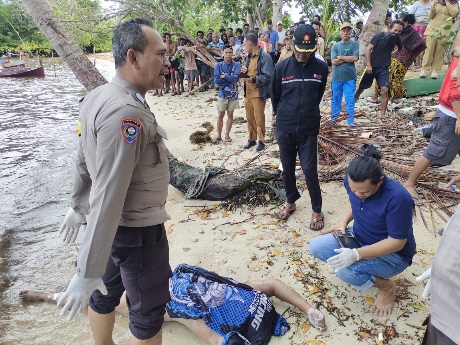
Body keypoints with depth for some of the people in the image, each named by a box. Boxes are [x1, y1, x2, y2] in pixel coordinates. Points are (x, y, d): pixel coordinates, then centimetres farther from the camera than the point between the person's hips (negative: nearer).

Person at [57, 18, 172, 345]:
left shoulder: (98, 97, 2)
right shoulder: (126, 113, -29)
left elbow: (85, 161, 13)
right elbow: (108, 195, -31)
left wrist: (78, 207, 25)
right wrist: (87, 271, -26)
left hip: (115, 224, 9)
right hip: (137, 229, -9)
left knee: (106, 293, 26)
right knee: (149, 310, 11)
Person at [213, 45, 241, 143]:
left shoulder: (236, 65, -2)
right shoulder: (219, 65, -1)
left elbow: (236, 78, -18)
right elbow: (216, 81, -12)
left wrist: (224, 77, -12)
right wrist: (230, 79, -12)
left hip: (233, 94, 0)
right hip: (222, 94, 0)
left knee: (230, 115, 7)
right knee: (220, 115, 6)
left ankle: (227, 135, 16)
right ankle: (218, 135, 14)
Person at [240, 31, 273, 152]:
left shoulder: (265, 57, -13)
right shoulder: (249, 56, 14)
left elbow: (267, 77, -19)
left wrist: (251, 79, -25)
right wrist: (245, 71, 2)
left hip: (258, 94, -8)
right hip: (247, 93, 8)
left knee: (259, 119, 1)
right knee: (249, 118, 14)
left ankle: (261, 141, 15)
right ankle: (251, 139, 28)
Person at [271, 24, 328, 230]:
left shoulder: (321, 68, -4)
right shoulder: (282, 67, -5)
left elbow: (319, 95, 11)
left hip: (309, 128, -1)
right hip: (285, 128, 1)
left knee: (309, 170, -1)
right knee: (287, 169, 13)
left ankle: (317, 210, 17)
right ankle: (290, 202, 34)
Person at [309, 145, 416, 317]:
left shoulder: (398, 198, -34)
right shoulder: (351, 182, -15)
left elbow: (397, 242, -27)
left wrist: (356, 254, -35)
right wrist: (343, 221, -9)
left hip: (393, 254, -6)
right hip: (358, 238, 7)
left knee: (345, 271, -30)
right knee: (315, 247, -7)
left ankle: (386, 286, 1)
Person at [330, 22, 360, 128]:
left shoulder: (355, 44, 5)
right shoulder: (335, 46, 7)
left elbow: (355, 58, -9)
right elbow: (334, 62, -5)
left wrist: (341, 57, -4)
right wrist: (348, 59, -6)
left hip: (350, 77, -1)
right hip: (337, 77, 2)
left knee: (350, 100, -2)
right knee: (335, 99, 11)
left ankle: (351, 122, 1)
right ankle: (333, 118, 24)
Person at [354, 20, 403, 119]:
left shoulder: (396, 37, 6)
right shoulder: (380, 35, -9)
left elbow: (401, 49, 24)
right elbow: (368, 49, -10)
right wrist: (368, 65, -15)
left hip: (384, 68, 3)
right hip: (372, 66, -3)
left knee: (384, 90, -11)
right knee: (361, 88, 6)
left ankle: (382, 114, -5)